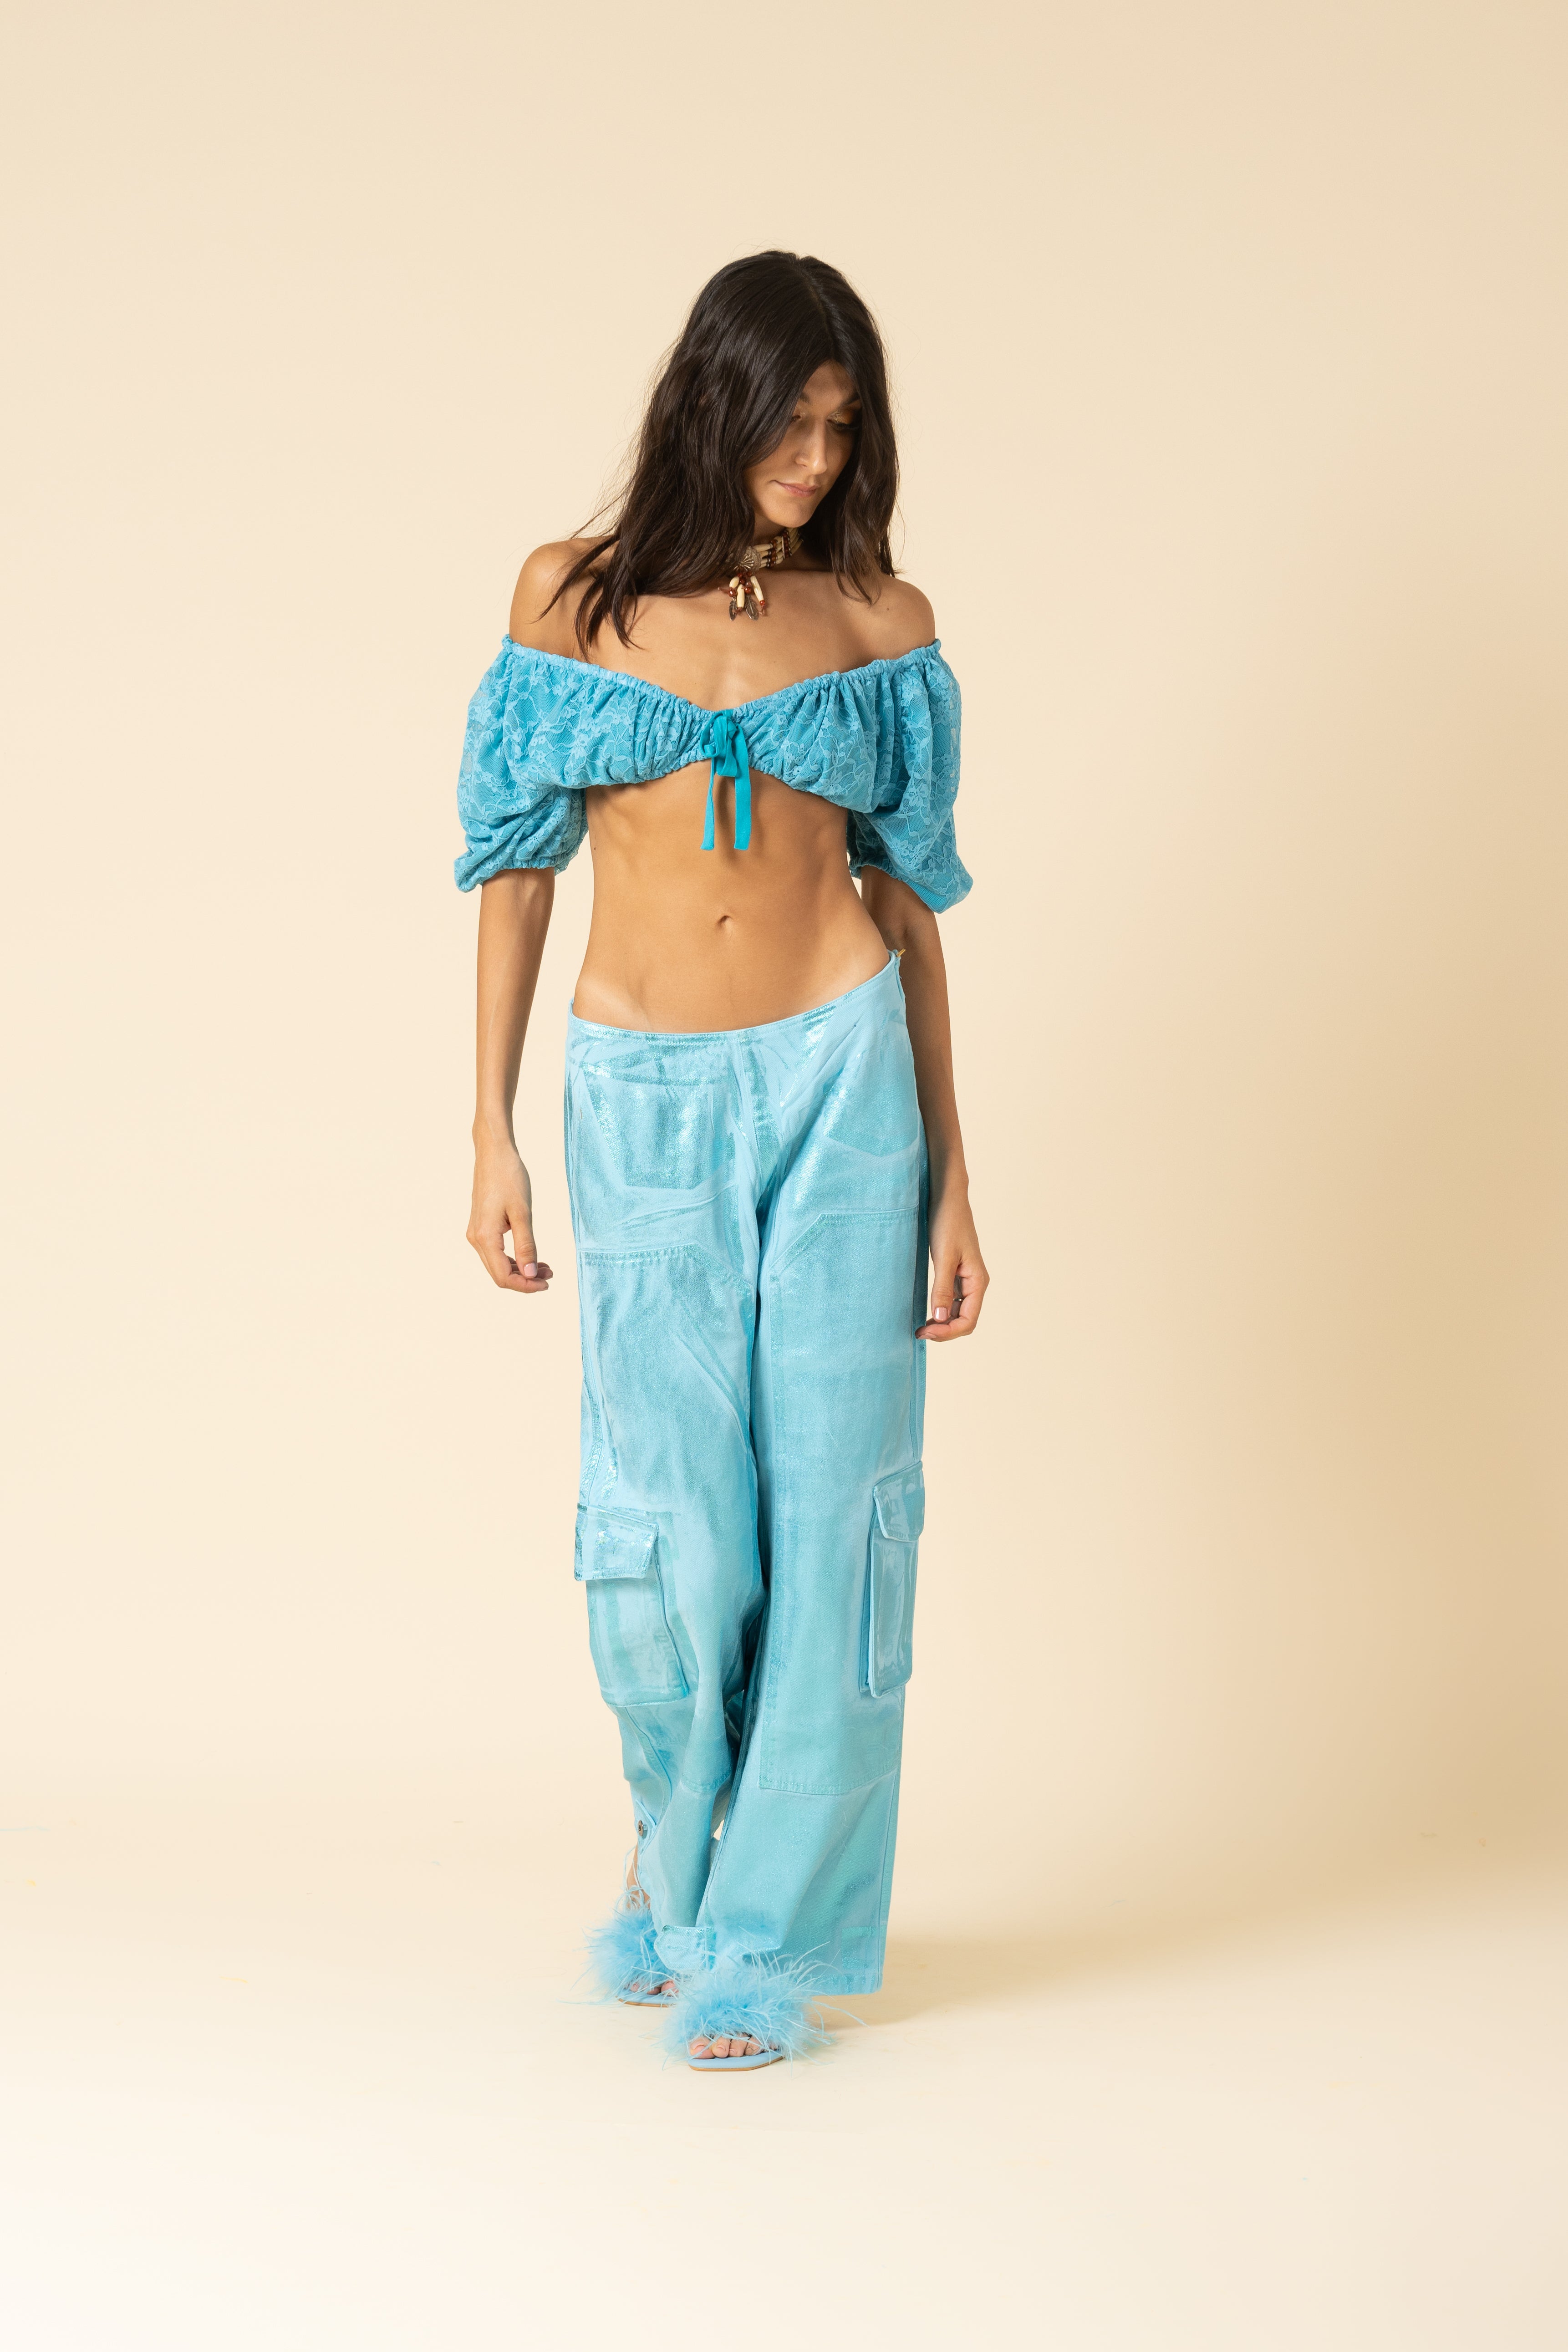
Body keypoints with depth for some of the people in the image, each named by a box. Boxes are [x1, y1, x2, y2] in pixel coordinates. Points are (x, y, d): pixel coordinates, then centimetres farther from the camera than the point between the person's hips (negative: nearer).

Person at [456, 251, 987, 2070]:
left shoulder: (881, 617, 4)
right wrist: (491, 1132, 2)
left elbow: (907, 901, 7)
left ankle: (767, 1930, 13)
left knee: (825, 1510, -1)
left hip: (837, 1081, 0)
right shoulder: (575, 595, 3)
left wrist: (950, 1177, 4)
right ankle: (679, 1836, 29)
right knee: (666, 1528, -2)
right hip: (646, 1099, 0)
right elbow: (516, 868, 6)